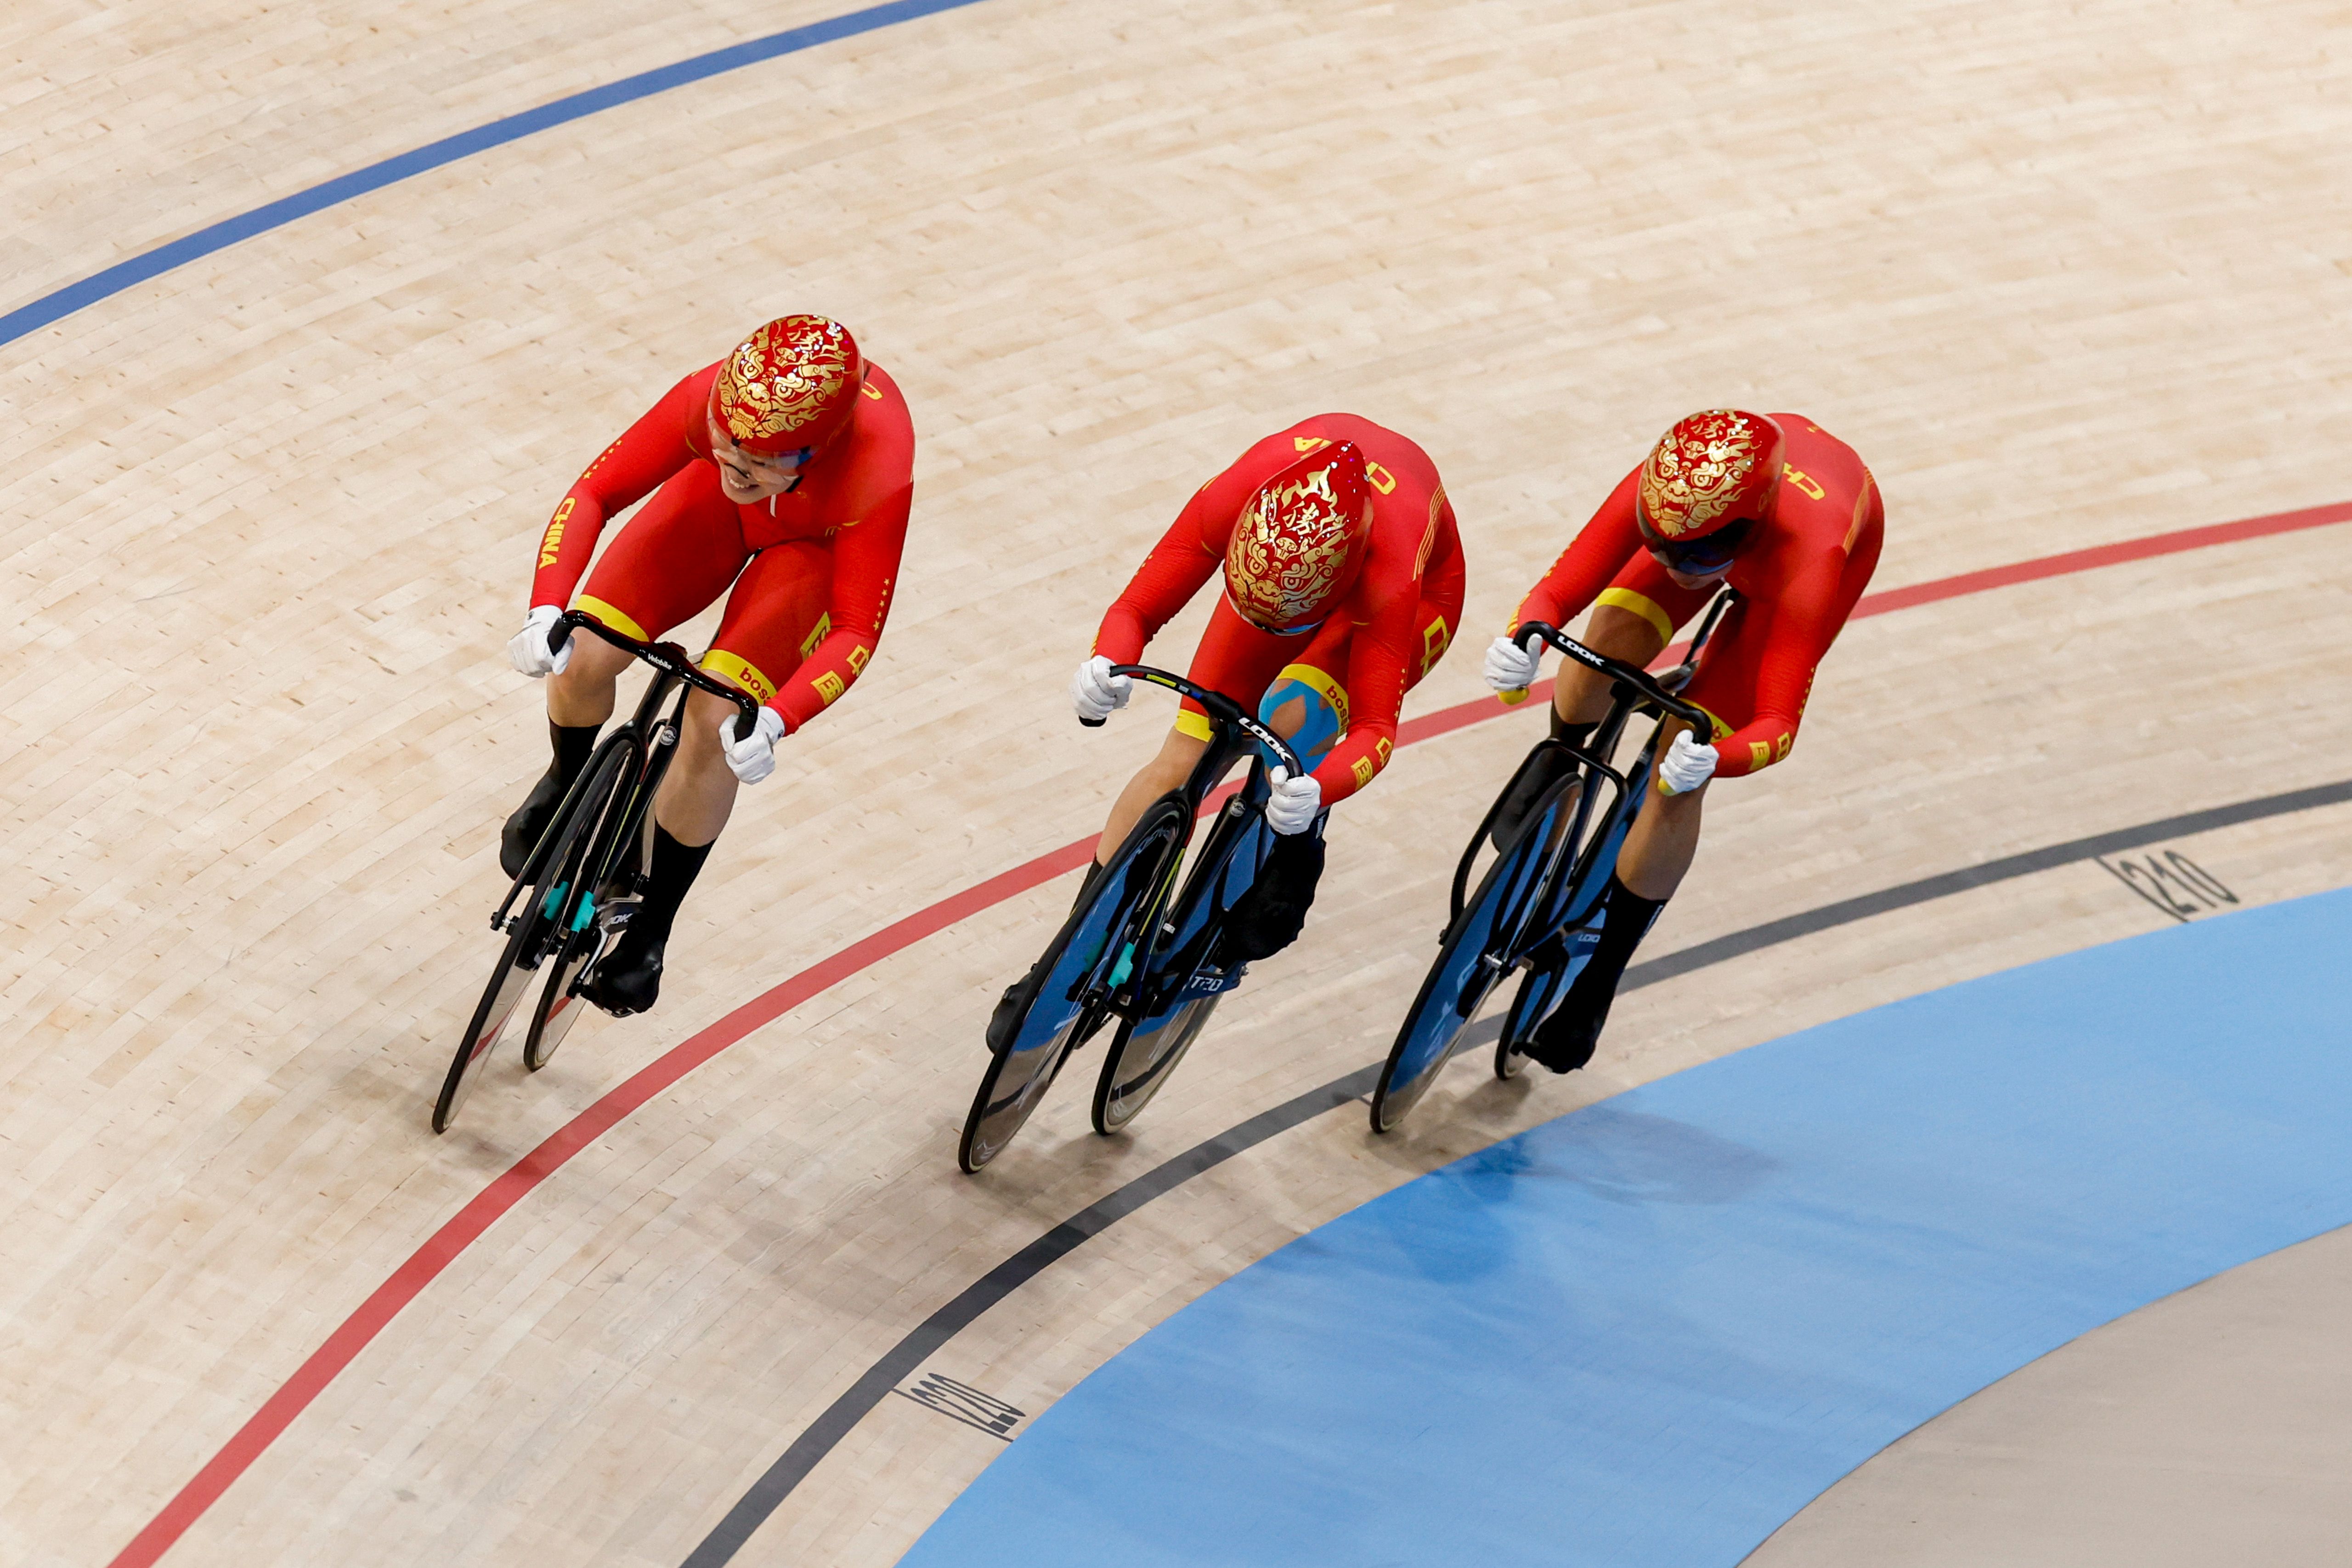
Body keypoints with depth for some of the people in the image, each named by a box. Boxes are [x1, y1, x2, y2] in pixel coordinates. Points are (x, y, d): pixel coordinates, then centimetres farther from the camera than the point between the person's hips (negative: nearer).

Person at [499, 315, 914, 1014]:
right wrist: (546, 611, -43)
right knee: (582, 657, -12)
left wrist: (774, 722, -51)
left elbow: (856, 633, -37)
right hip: (720, 512, 2)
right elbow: (595, 492, -29)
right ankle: (568, 781, 27)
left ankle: (649, 931, 8)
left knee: (712, 723, -17)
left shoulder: (878, 477, -44)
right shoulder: (709, 400, -39)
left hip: (818, 543, -2)